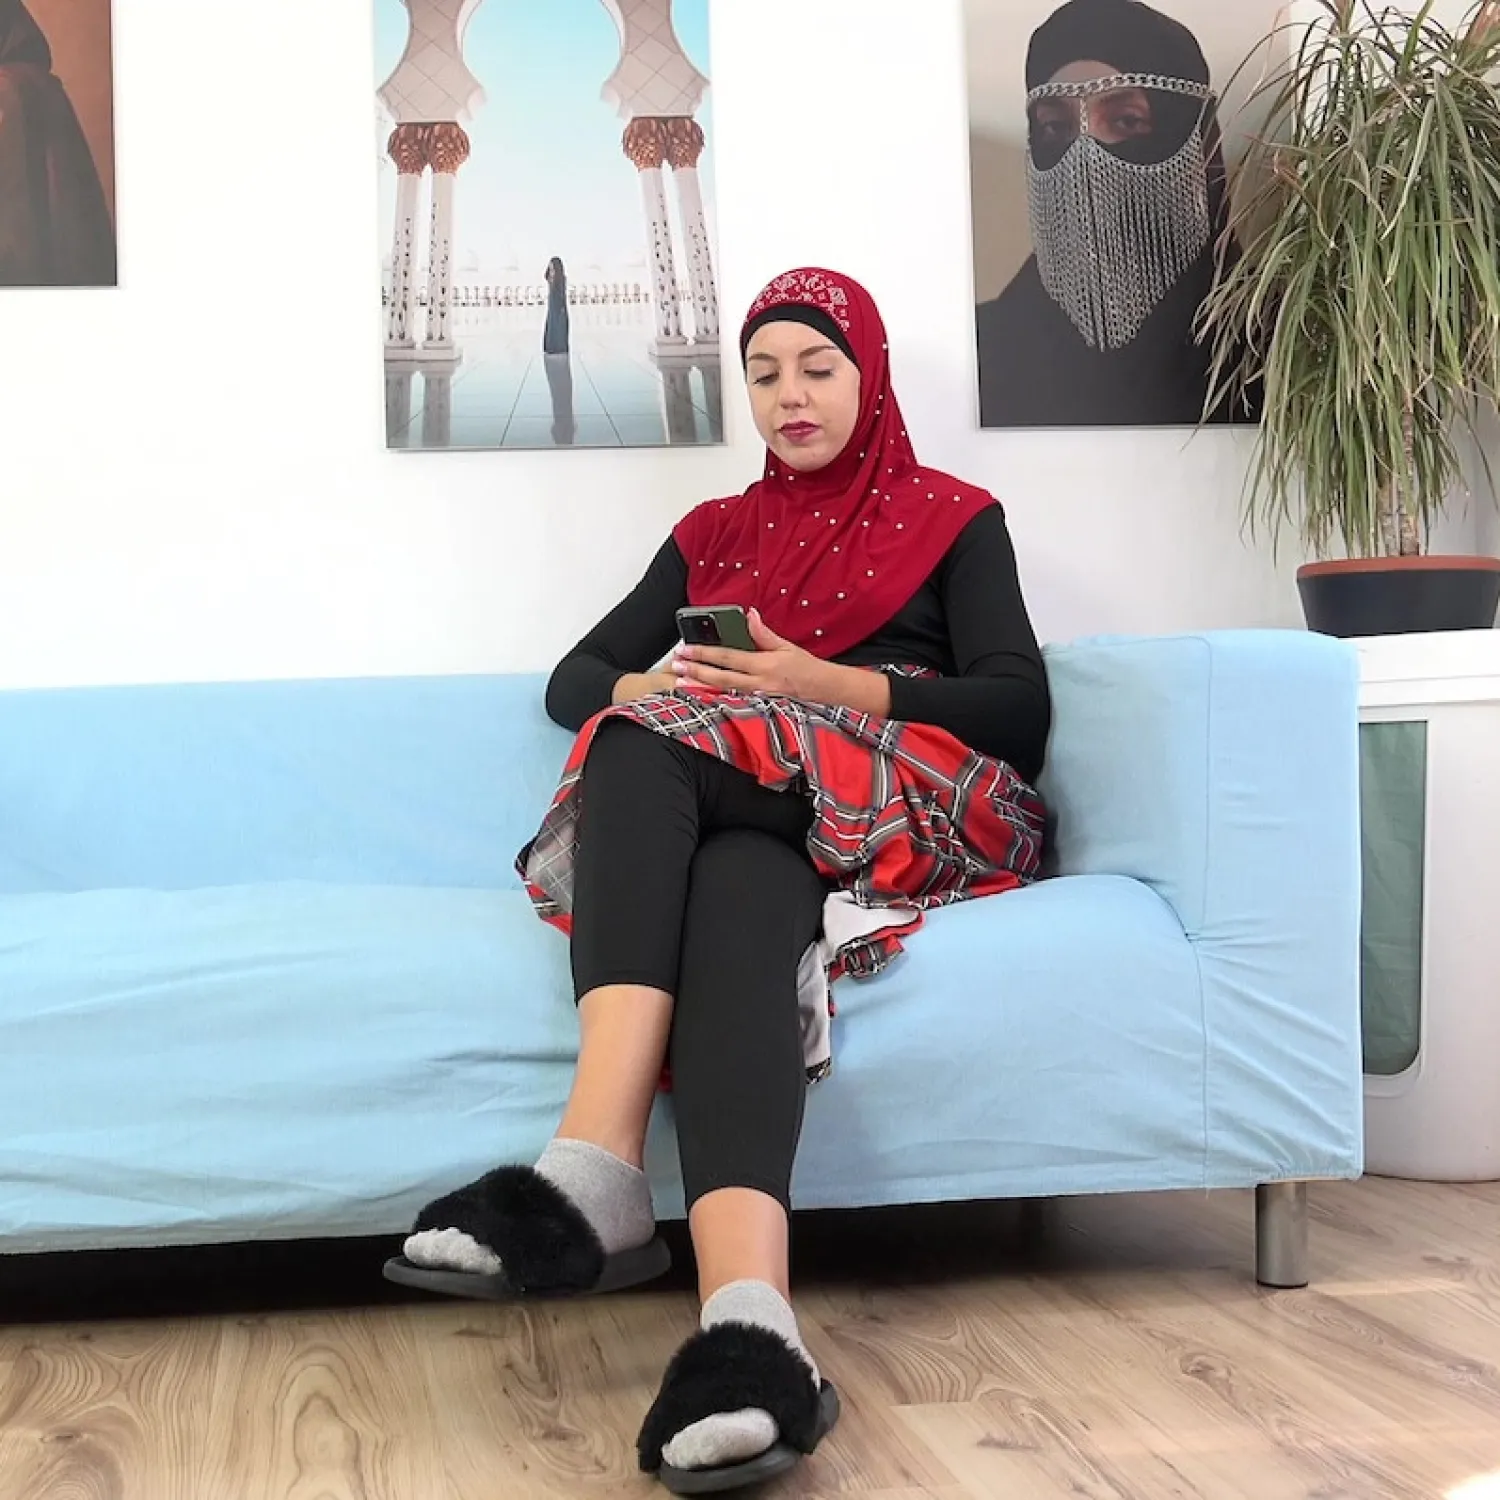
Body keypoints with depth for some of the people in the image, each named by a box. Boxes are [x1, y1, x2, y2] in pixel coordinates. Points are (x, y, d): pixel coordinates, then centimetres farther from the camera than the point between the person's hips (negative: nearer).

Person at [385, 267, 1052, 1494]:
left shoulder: (953, 518, 17)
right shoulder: (713, 534, 29)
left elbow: (1021, 712, 2)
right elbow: (573, 679, 22)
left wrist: (827, 685, -13)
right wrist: (645, 690, -4)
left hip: (900, 821, -3)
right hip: (737, 826, 3)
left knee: (676, 801, -36)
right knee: (717, 872, -37)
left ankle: (595, 1174, -56)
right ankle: (749, 1322, -58)